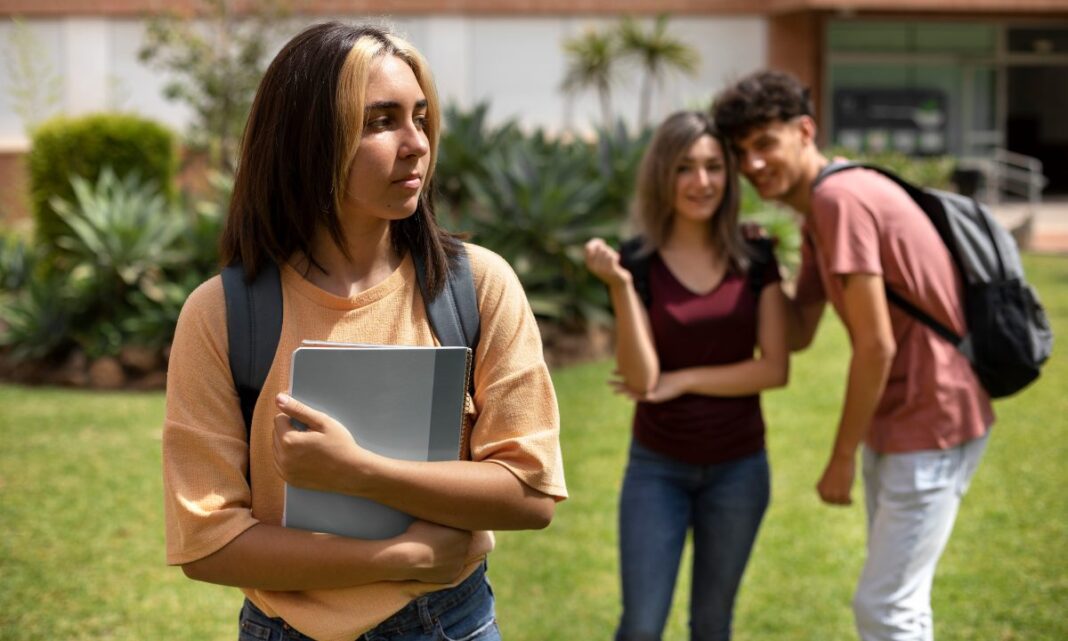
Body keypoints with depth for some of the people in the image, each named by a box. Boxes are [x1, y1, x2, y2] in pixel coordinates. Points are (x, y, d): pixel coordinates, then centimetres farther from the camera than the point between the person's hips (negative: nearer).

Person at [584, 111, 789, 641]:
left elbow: (775, 368, -8)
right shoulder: (640, 265, -8)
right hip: (657, 467, -1)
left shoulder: (754, 261, -3)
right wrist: (619, 286, -26)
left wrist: (683, 381, -13)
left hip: (738, 467, 2)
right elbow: (641, 377, -17)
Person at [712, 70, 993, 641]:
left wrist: (841, 459, -14)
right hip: (895, 422, 11)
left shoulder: (839, 199, -20)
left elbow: (876, 345, -21)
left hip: (931, 425, -11)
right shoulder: (818, 215, 11)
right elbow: (797, 335, 15)